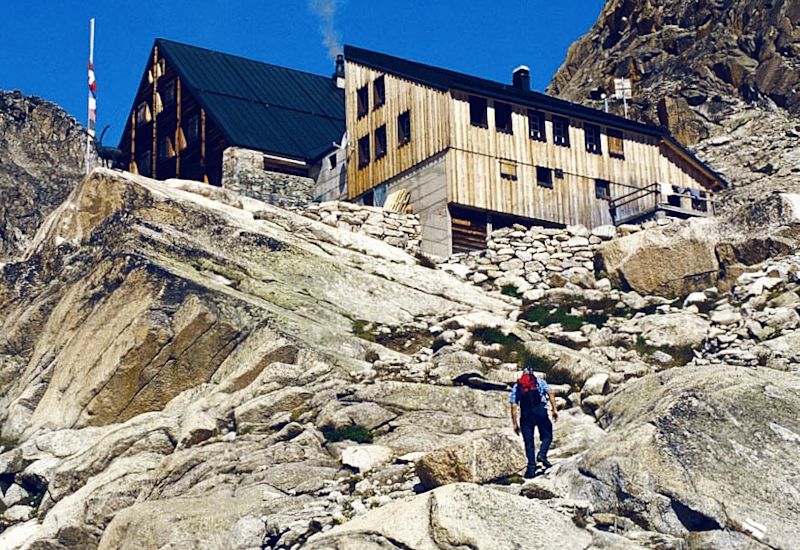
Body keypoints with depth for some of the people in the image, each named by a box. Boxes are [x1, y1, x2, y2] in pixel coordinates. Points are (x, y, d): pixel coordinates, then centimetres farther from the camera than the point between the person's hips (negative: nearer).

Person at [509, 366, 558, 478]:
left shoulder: (516, 387, 22)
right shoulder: (540, 381, 21)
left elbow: (513, 406, 12)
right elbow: (550, 394, 4)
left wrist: (515, 424, 11)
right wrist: (555, 409, 1)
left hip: (525, 414, 1)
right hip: (540, 411, -1)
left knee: (528, 441, 6)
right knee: (547, 436, 12)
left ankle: (531, 467, 0)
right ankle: (542, 454, -12)